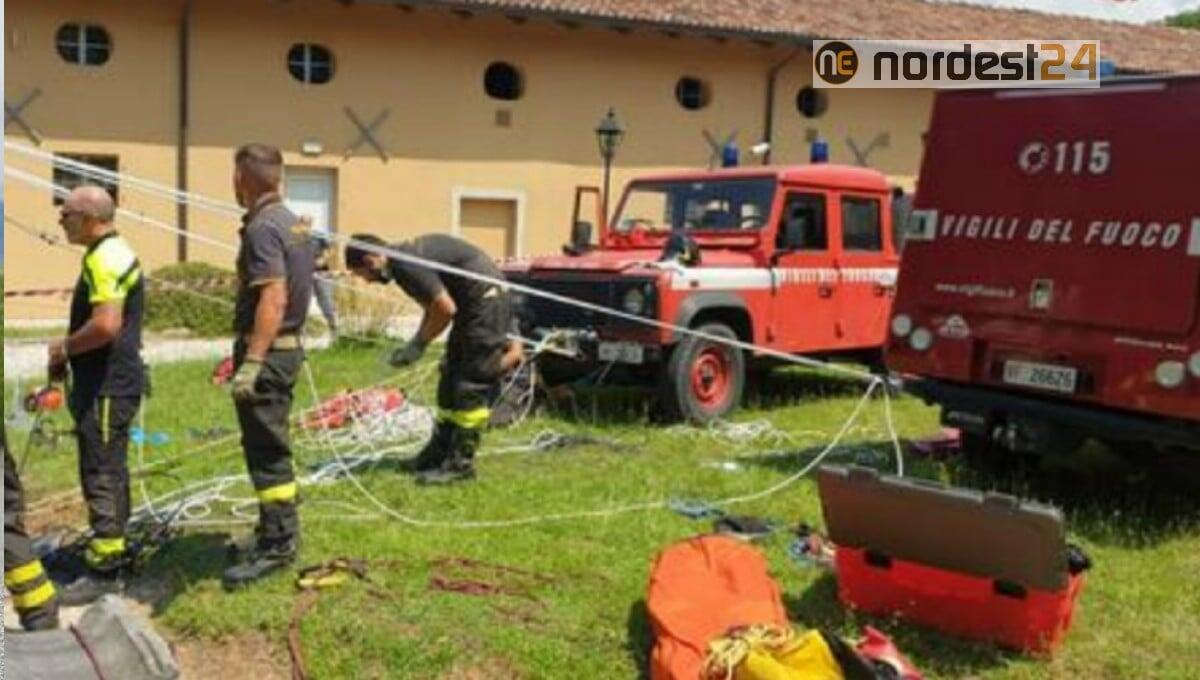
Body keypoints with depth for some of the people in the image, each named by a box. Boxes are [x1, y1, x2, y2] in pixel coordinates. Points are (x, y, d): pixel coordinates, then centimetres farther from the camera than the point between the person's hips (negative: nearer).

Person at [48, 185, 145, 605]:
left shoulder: (104, 259, -17)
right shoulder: (113, 253, 16)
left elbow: (106, 325, -28)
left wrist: (65, 348, -12)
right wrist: (69, 354, 14)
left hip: (107, 388, -11)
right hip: (110, 382, 11)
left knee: (101, 476, -5)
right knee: (109, 471, 19)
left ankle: (103, 570, 0)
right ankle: (112, 550, 32)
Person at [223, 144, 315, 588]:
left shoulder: (263, 227, -18)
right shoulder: (293, 222, 12)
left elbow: (272, 298, -27)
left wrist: (251, 362, -30)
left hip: (266, 351, -10)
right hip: (288, 346, 10)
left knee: (265, 450, -4)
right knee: (272, 446, 19)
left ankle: (276, 544, 2)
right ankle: (281, 531, 31)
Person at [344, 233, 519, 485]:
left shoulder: (406, 264, -20)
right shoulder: (404, 257, 11)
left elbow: (446, 308, -22)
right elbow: (432, 307, 18)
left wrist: (418, 344, -10)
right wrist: (413, 345, 7)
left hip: (486, 301, -11)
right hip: (473, 303, 11)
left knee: (471, 387, -7)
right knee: (451, 380, 14)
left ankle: (460, 463, -2)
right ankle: (440, 451, 24)